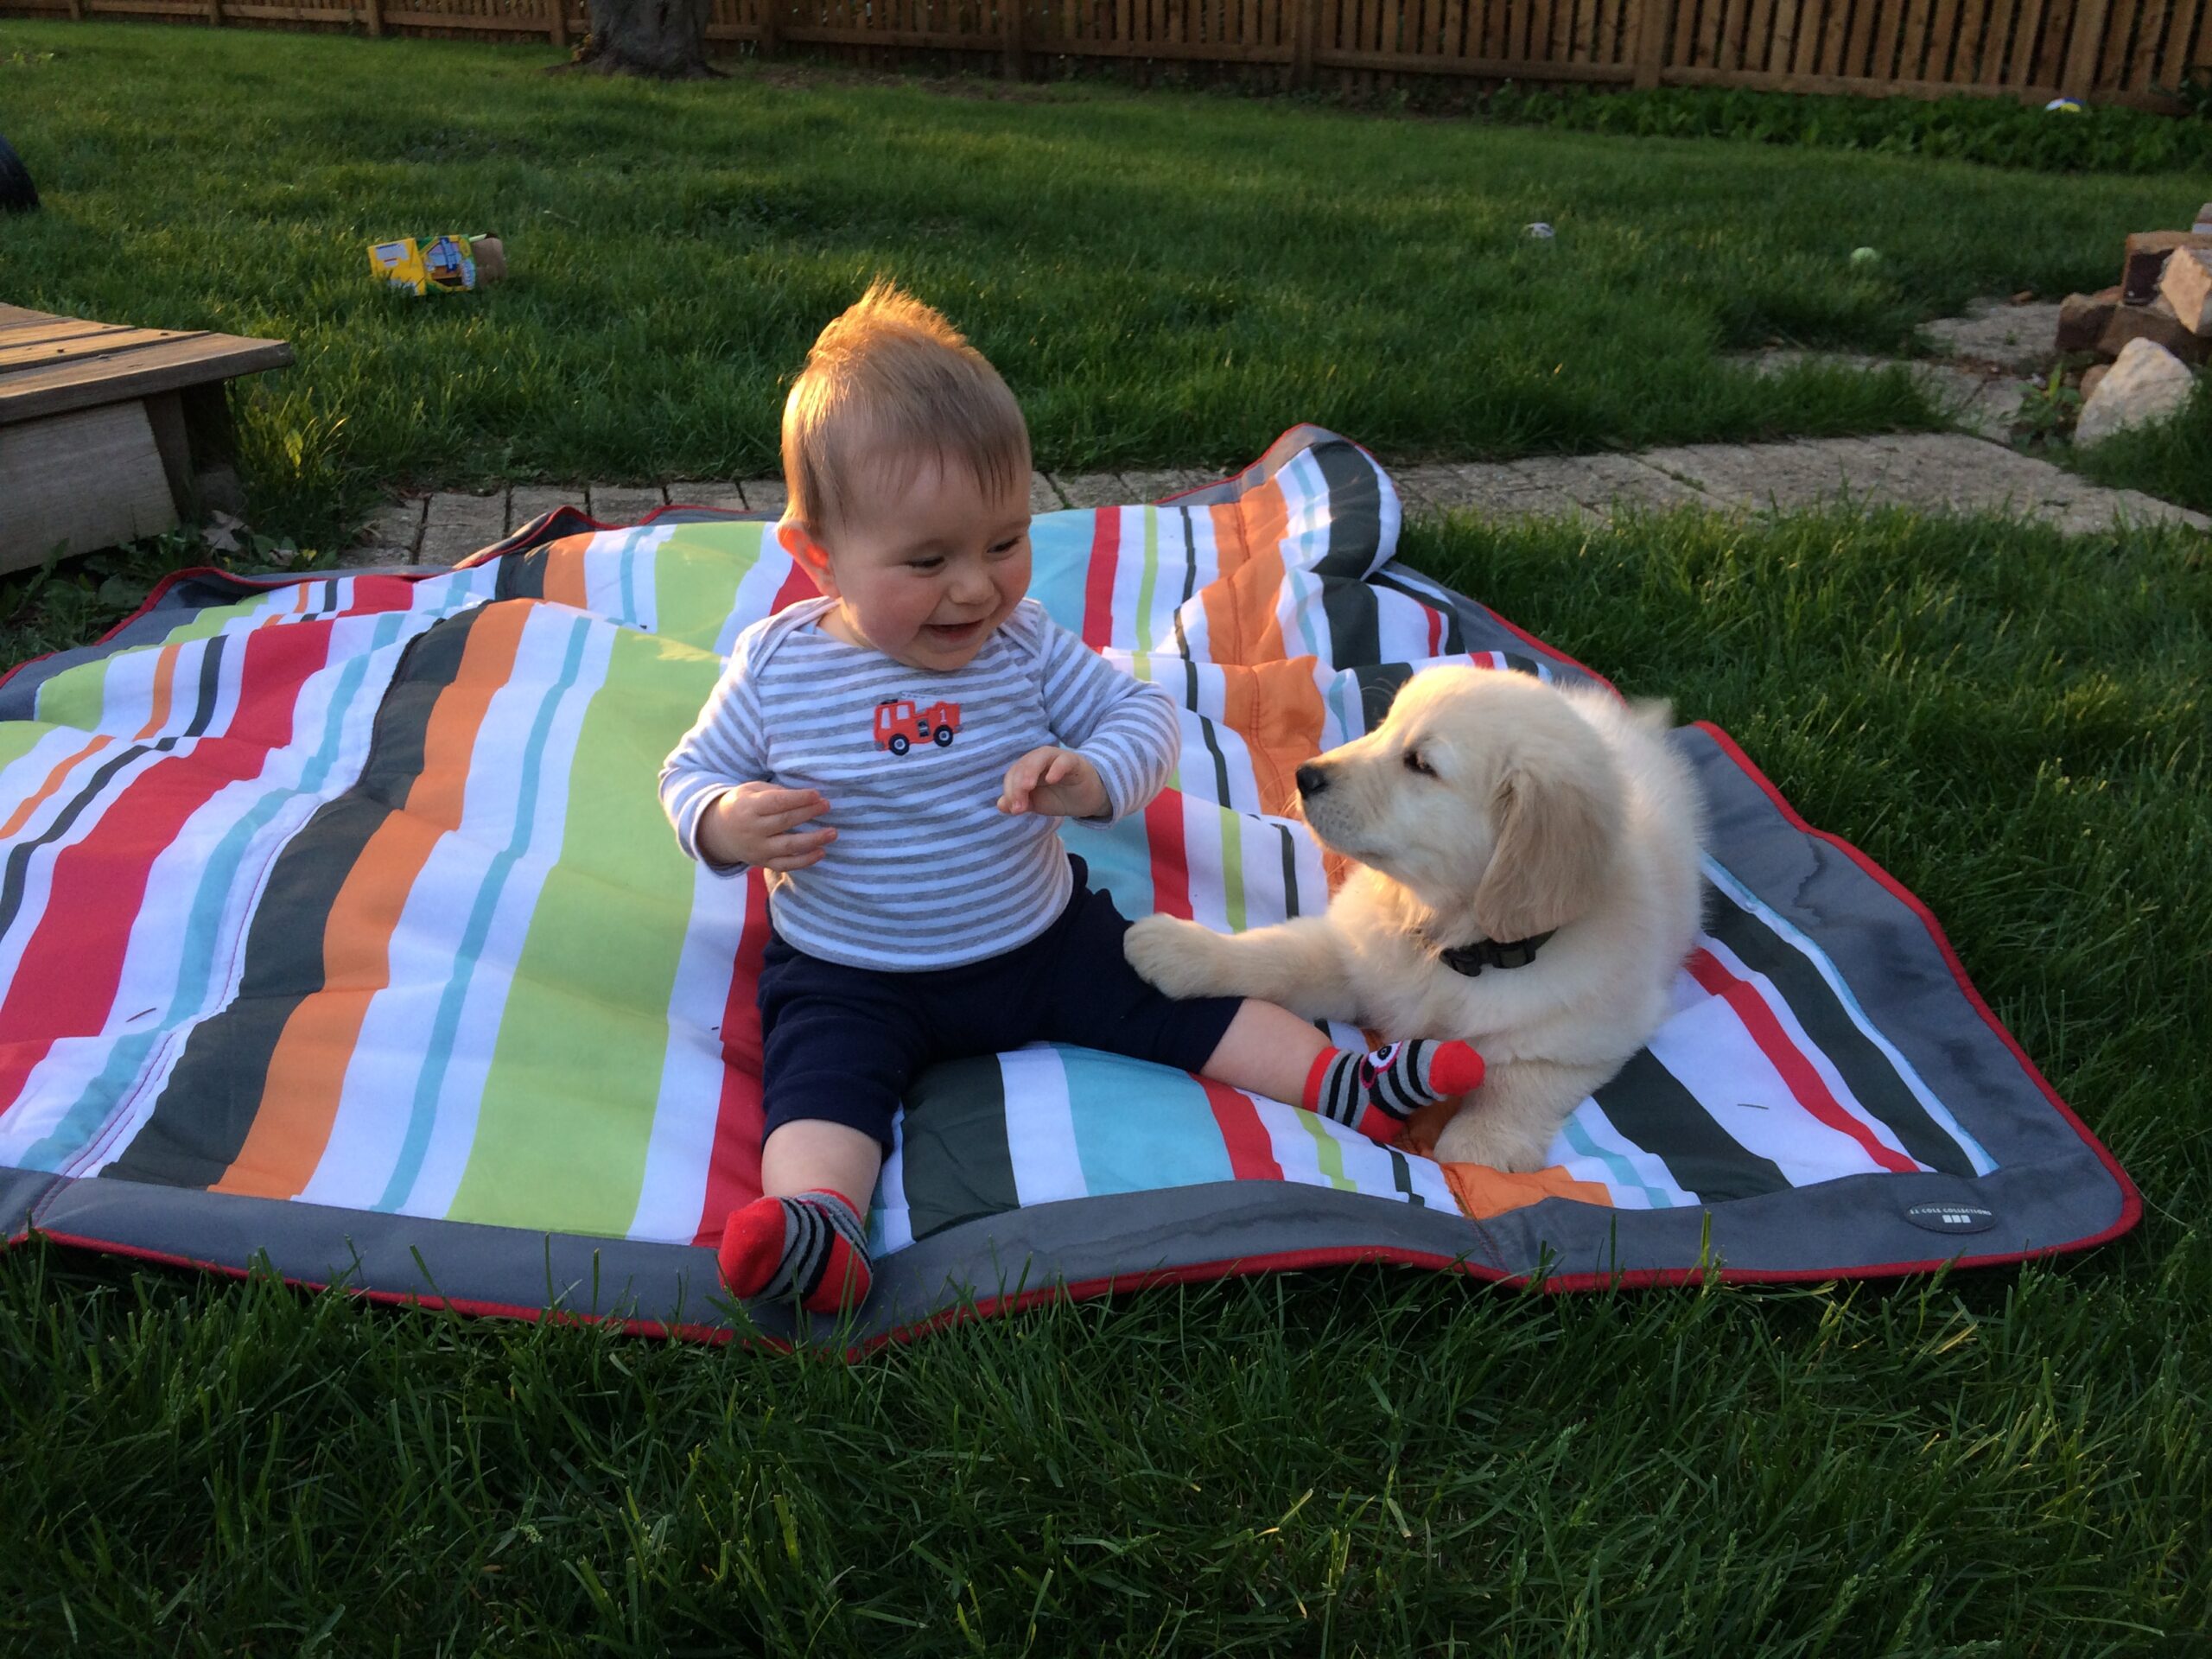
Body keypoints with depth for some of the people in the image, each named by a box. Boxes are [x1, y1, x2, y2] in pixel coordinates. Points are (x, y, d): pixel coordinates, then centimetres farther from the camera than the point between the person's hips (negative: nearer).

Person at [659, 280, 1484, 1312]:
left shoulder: (1025, 647, -5)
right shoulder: (777, 665, -10)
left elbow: (1144, 713, 0)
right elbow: (691, 772, 2)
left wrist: (1097, 777, -24)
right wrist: (725, 823, -23)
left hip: (1039, 937, 3)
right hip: (849, 975, -2)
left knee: (1173, 987, -4)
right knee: (820, 1072, -28)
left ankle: (1342, 1086, -3)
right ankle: (820, 1227, -48)